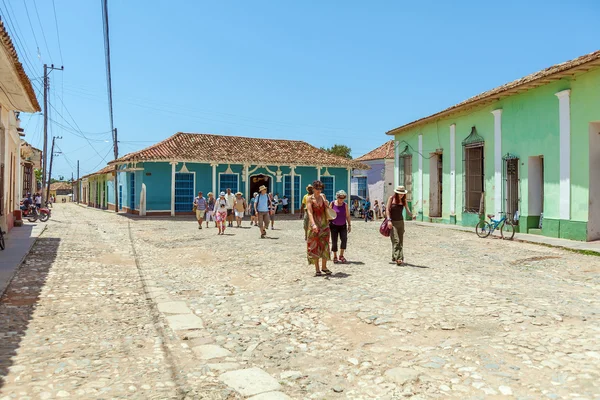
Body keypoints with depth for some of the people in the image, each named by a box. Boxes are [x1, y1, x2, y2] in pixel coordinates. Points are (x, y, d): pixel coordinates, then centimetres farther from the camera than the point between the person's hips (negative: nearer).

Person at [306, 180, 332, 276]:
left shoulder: (323, 197, 10)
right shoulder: (309, 199, -5)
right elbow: (310, 212, -18)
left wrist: (327, 205, -2)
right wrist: (313, 224, -32)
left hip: (324, 225, 5)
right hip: (314, 226, -4)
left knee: (325, 246, 7)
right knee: (315, 247, 0)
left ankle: (324, 267, 20)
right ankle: (317, 269, 7)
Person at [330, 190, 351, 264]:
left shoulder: (345, 205, 0)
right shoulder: (332, 204, -4)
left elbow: (347, 215, 5)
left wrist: (349, 225, 3)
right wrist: (327, 225, -2)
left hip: (342, 226, 1)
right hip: (334, 225, -1)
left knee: (344, 239, -14)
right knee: (334, 241, 0)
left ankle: (341, 256, -1)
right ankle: (335, 257, 14)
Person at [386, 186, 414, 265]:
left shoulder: (404, 200, 4)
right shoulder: (391, 198, -4)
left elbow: (407, 210, -2)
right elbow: (387, 209, -6)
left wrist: (412, 215, -23)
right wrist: (389, 220, -15)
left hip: (400, 221, 4)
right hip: (392, 222, -4)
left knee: (401, 241, 3)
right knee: (396, 240, -14)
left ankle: (394, 257, 12)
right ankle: (397, 258, -17)